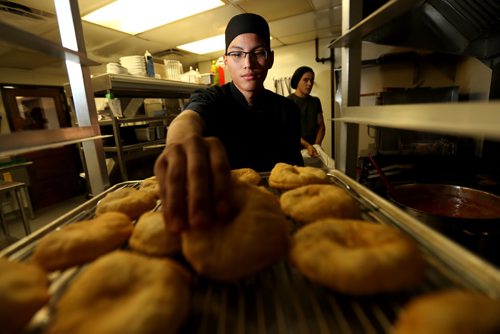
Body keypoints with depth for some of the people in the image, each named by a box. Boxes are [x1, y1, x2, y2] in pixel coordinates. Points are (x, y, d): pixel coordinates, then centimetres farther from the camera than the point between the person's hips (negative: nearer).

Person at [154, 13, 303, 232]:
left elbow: (295, 165, 9)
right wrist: (183, 143, -53)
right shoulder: (211, 98, -6)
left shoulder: (288, 110, 3)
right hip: (221, 204, -2)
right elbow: (188, 119, -29)